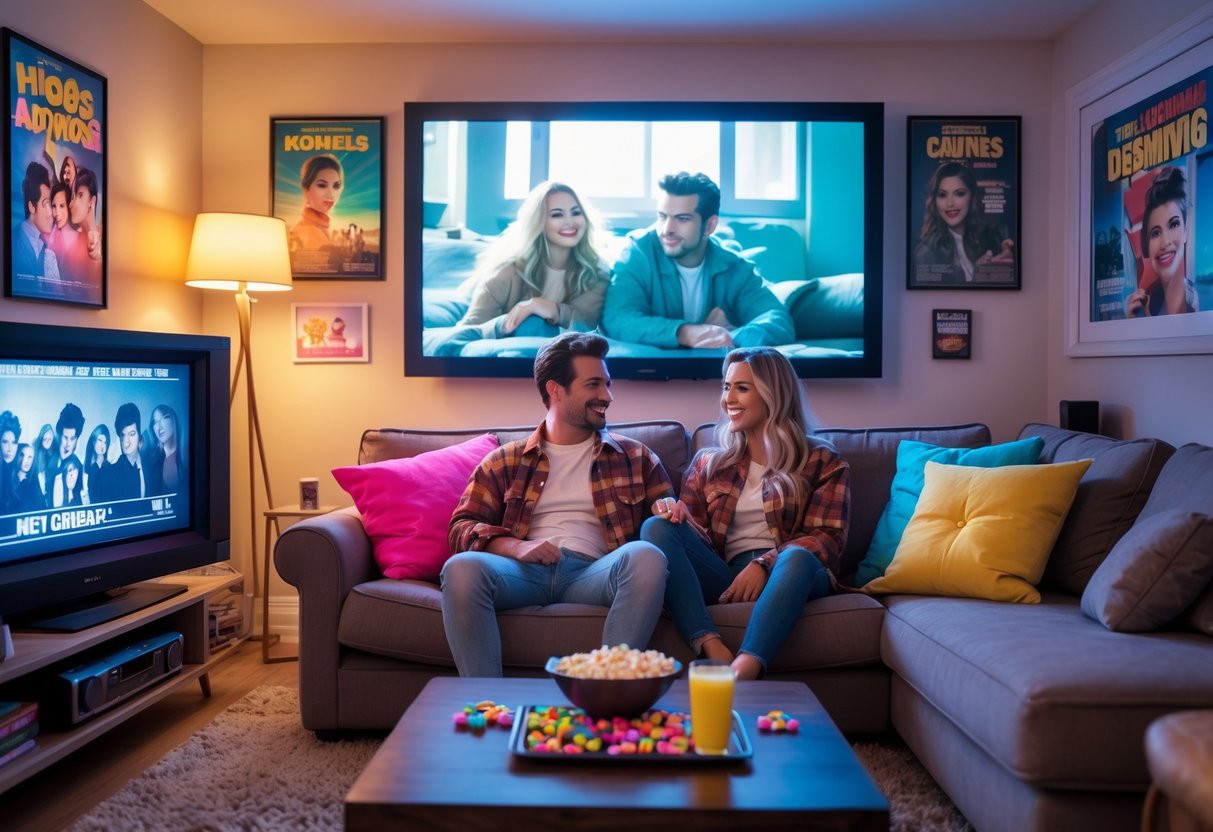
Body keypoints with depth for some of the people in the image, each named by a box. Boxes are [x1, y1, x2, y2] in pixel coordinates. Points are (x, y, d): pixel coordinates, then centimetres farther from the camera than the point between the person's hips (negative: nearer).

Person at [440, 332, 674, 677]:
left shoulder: (635, 458, 22)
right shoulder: (505, 461, 19)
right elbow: (461, 528, 9)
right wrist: (515, 546, -11)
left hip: (592, 572, 1)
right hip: (525, 570, 0)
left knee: (646, 556, -32)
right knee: (461, 567, -32)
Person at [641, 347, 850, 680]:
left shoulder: (822, 462, 15)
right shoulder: (708, 462, 23)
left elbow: (827, 539, 2)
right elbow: (698, 536, 15)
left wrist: (763, 565, -16)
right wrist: (679, 516, -10)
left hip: (785, 575, -2)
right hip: (725, 578, 2)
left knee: (797, 557, -36)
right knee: (656, 528, -23)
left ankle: (744, 669, -55)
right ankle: (714, 651, -41)